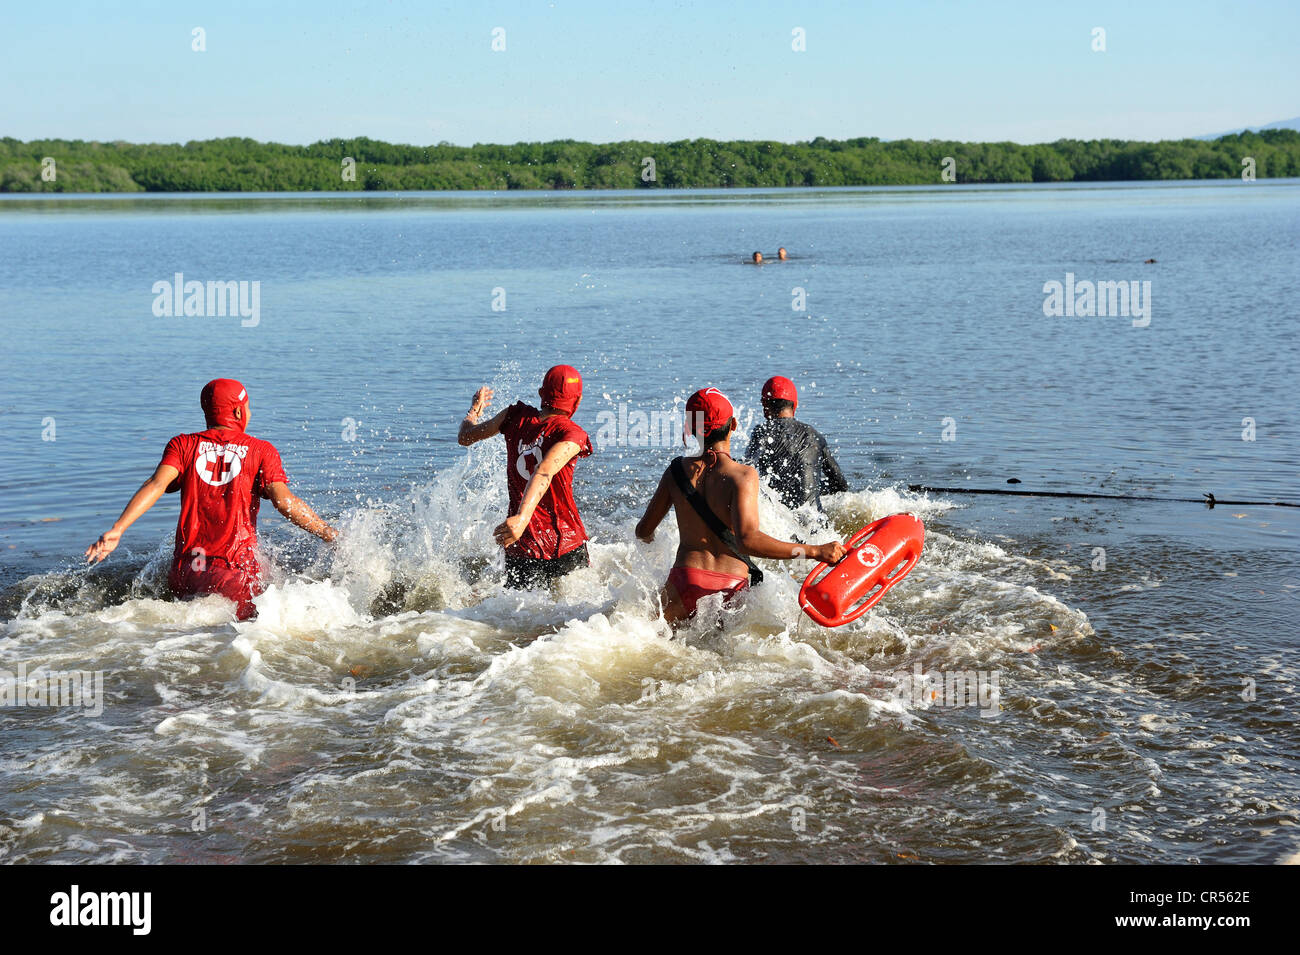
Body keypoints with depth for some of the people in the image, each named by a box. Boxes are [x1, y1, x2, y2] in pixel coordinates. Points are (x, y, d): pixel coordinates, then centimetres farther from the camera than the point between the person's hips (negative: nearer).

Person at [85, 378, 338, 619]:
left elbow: (156, 485, -5)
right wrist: (327, 533, 0)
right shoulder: (262, 450, 5)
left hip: (186, 569, 3)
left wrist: (117, 529, -12)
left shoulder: (184, 444, 11)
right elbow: (284, 500, -7)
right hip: (237, 572, -3)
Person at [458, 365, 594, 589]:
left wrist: (475, 410, 35)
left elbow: (466, 437, 14)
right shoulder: (571, 434, -8)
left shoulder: (518, 416, 4)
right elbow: (544, 472, -25)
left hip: (522, 547, 3)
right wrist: (522, 517, -38)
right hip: (567, 545, -3)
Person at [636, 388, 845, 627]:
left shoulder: (677, 471, 6)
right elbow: (747, 540, -22)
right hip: (732, 587, -2)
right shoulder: (743, 475, -8)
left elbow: (643, 531, 16)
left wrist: (649, 538, 41)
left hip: (685, 583, 2)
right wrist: (814, 551, -21)